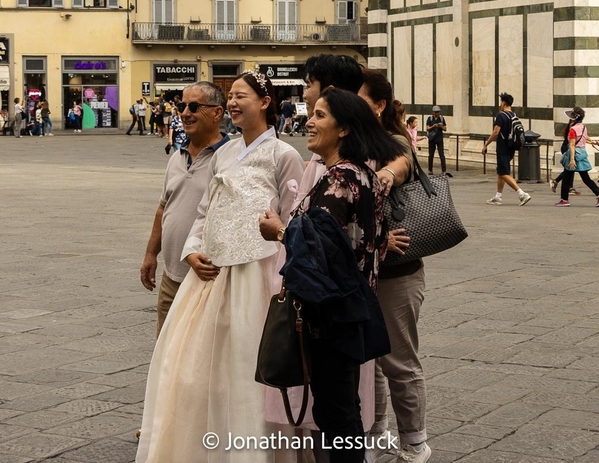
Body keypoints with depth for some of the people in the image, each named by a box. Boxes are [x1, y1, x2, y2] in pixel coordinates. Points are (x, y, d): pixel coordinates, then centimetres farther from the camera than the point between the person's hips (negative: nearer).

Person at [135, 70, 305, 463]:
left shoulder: (283, 156, -4)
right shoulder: (224, 153, 14)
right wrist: (193, 251, 2)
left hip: (254, 273, -6)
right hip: (211, 270, 6)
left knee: (245, 369, 0)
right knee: (189, 364, 8)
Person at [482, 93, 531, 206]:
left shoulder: (501, 115, -14)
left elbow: (496, 132, -20)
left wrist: (486, 145, -11)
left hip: (503, 149, -9)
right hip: (511, 149, 9)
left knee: (504, 174, -8)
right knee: (500, 172, 18)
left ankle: (522, 194, -19)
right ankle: (498, 197, 22)